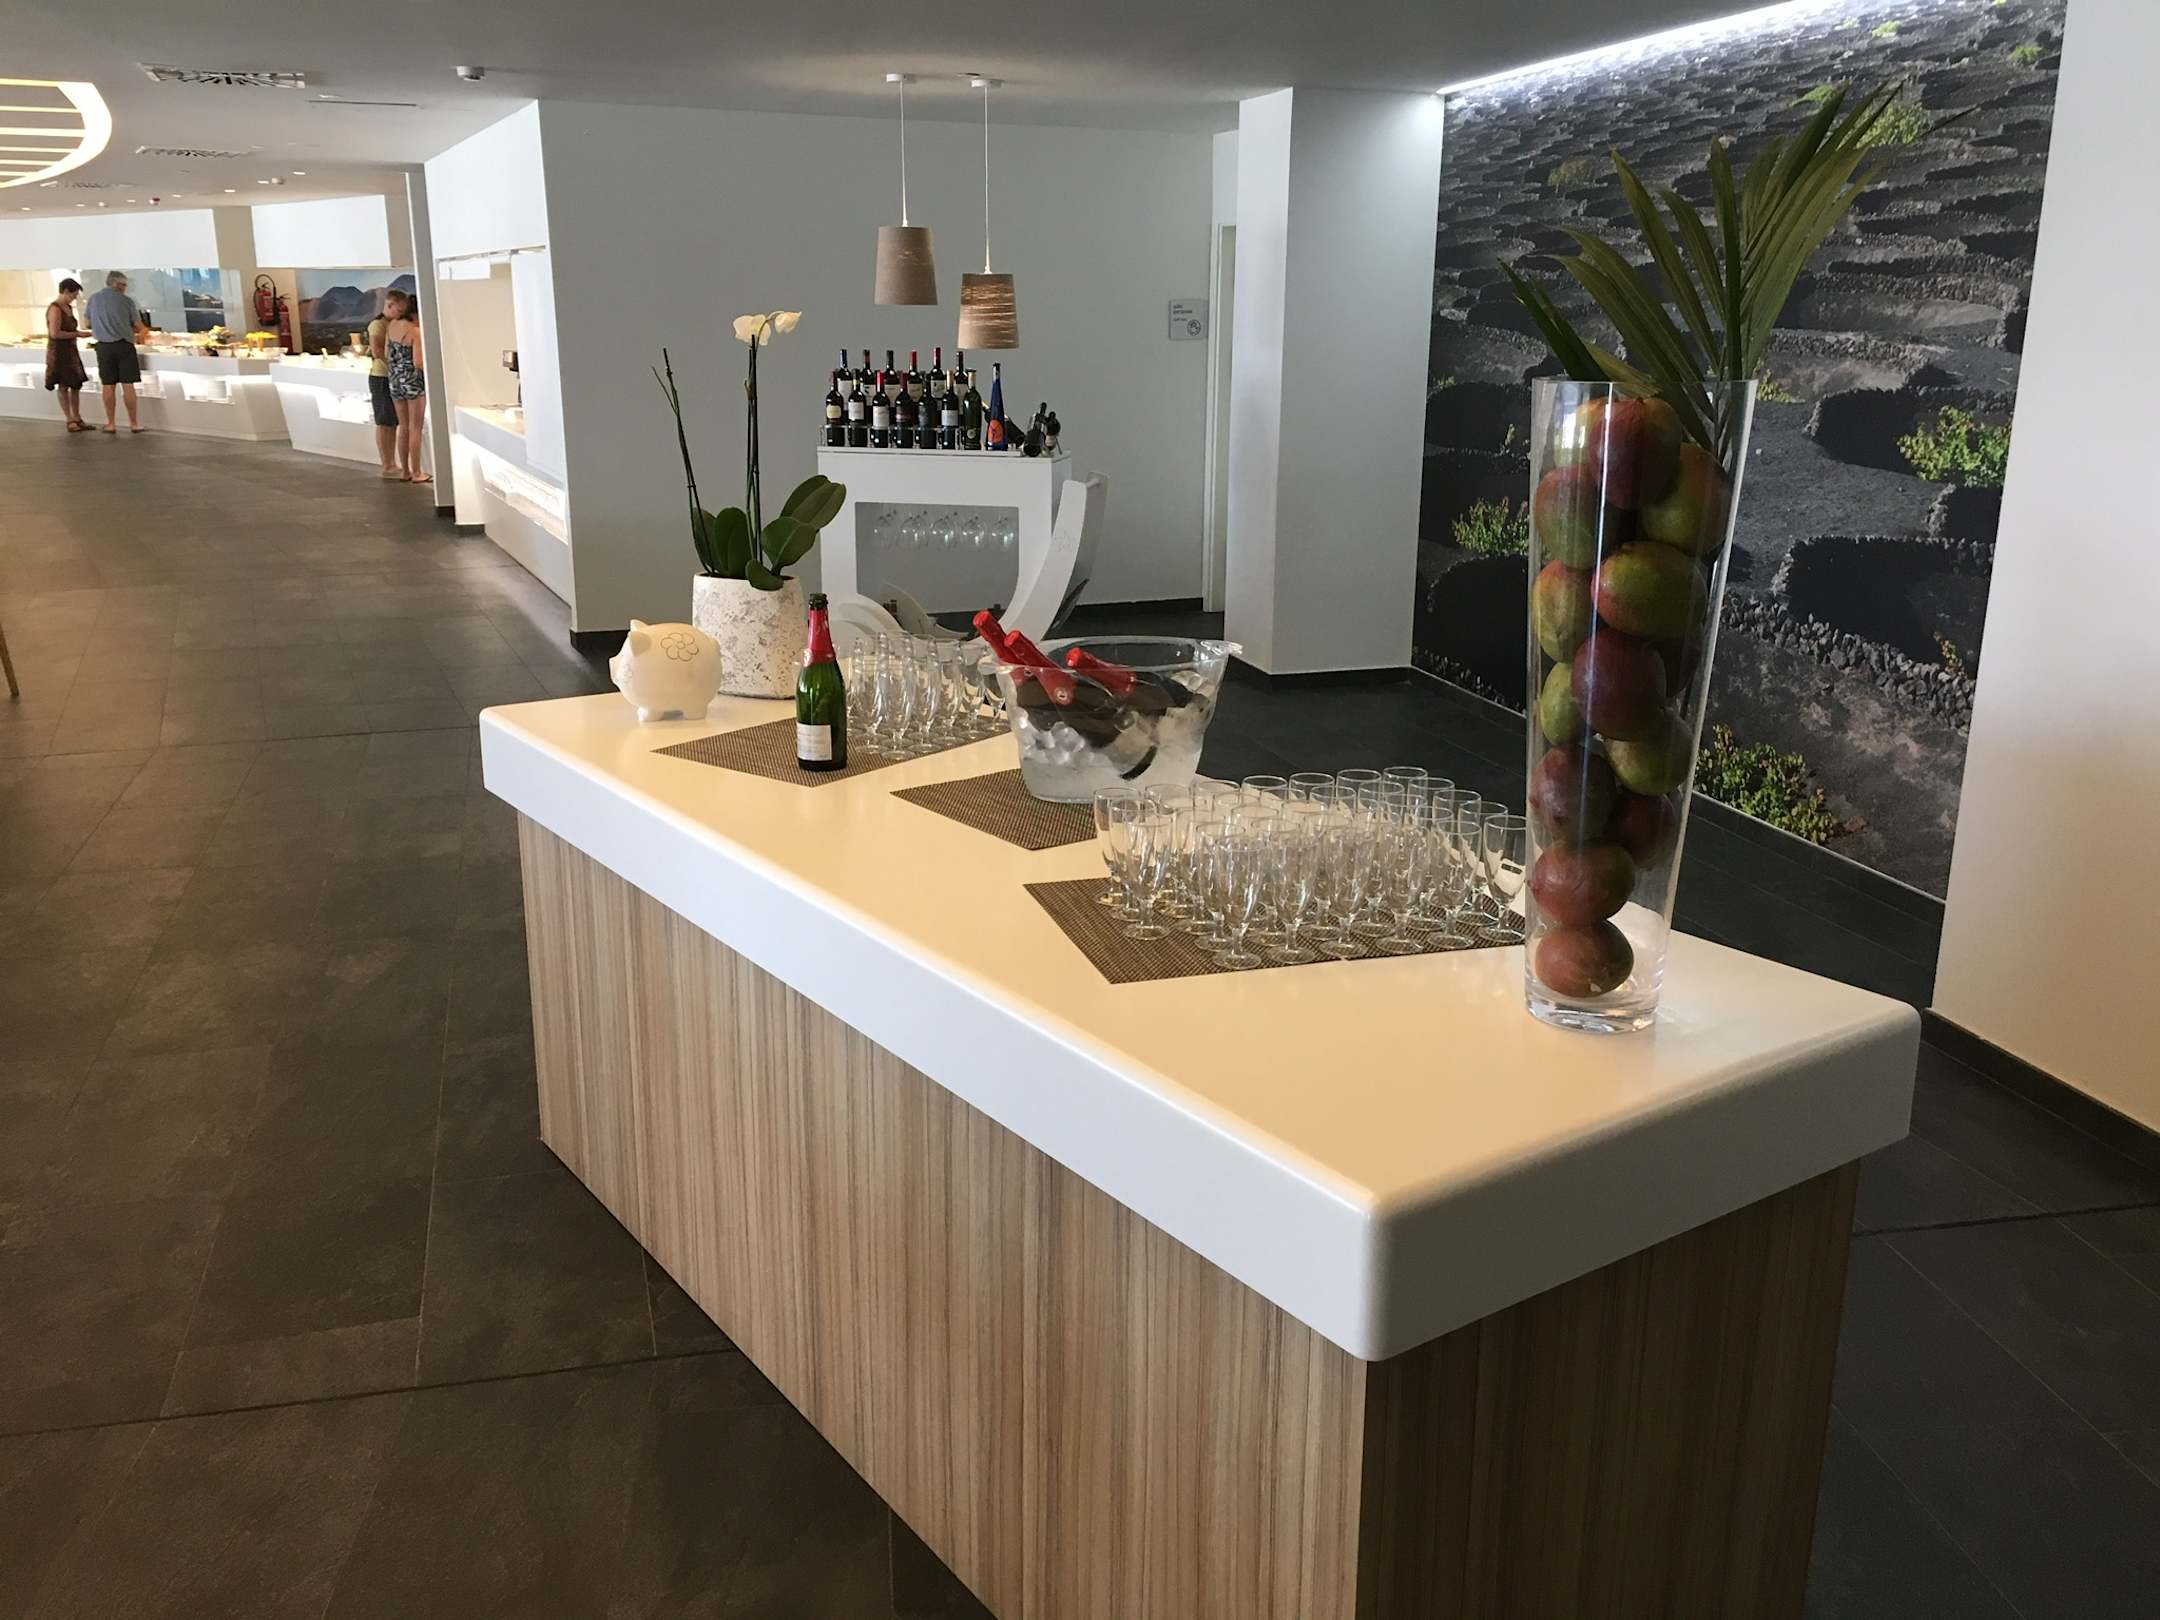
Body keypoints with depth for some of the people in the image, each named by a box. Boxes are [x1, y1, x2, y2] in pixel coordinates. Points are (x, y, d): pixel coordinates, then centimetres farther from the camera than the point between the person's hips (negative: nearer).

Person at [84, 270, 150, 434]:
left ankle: (111, 424, 8)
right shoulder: (126, 300, -4)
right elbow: (139, 327, 0)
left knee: (108, 386, 6)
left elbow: (88, 323, 15)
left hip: (104, 346, 3)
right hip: (124, 345, -3)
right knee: (128, 385, 0)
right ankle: (134, 423, 1)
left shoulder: (93, 298, 5)